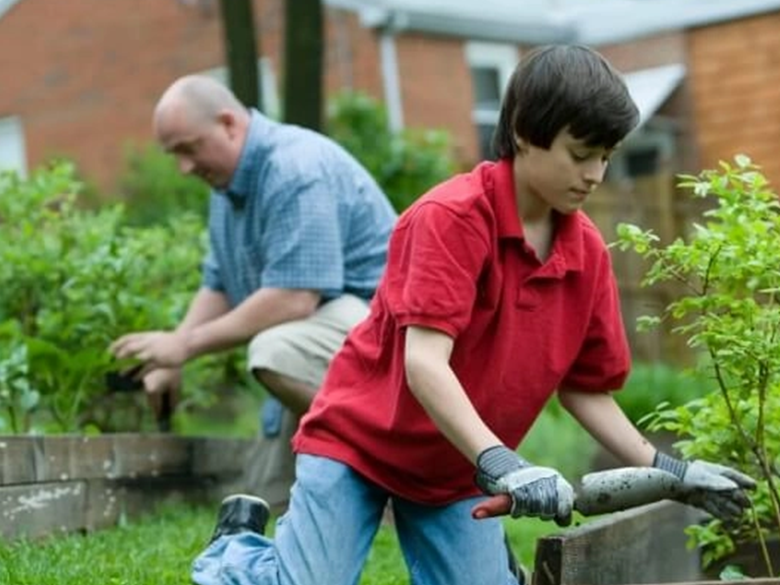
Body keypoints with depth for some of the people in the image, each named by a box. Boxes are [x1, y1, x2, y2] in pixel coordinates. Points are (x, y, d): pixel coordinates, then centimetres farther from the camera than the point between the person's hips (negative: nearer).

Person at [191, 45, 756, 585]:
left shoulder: (589, 252, -3)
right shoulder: (452, 216, -23)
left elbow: (586, 389, 5)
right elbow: (424, 363, -31)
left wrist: (667, 471, -5)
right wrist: (501, 466, -41)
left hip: (458, 472, 6)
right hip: (358, 440, -5)